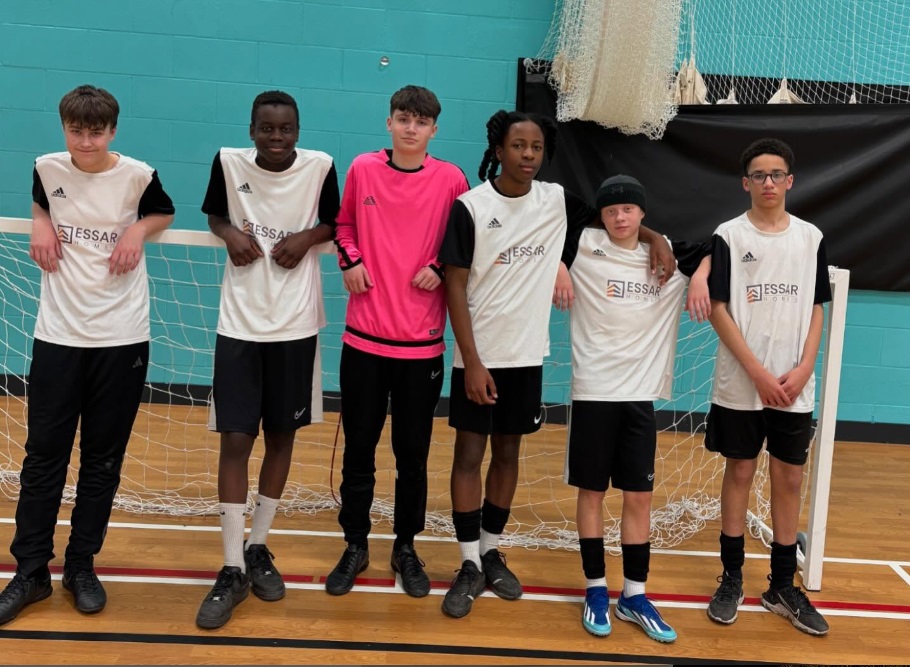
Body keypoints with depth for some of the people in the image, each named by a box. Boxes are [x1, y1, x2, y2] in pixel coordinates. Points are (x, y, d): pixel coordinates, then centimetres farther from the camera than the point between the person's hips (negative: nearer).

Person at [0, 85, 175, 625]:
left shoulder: (138, 175, -5)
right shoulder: (48, 168, 2)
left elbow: (165, 213, 13)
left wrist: (139, 230, -7)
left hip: (122, 338, -1)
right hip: (58, 335, 2)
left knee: (103, 459, 6)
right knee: (44, 455, 4)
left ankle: (82, 565, 21)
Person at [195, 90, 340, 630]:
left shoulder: (320, 167, -5)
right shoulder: (229, 162, -4)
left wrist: (308, 237, -13)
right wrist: (229, 234, -10)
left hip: (295, 325, 1)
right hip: (239, 323, 0)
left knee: (282, 436, 10)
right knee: (236, 440, -4)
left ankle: (258, 548, 28)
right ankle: (232, 570, 7)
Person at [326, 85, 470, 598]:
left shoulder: (450, 179, -3)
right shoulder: (362, 169, 1)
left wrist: (440, 268, -10)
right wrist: (349, 260, -2)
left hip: (422, 341, -1)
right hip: (364, 335, 1)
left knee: (413, 451, 9)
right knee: (359, 447, 9)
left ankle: (406, 547, 26)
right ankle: (356, 545, 26)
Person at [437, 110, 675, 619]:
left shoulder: (557, 200, 1)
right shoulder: (470, 207, -9)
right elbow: (455, 286, -10)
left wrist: (655, 237, -1)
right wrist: (472, 361, -14)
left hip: (526, 355, 3)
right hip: (478, 356, -3)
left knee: (508, 453, 12)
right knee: (469, 454, 1)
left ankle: (491, 552, 26)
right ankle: (470, 565, 12)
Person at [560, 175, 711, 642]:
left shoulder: (667, 255, 5)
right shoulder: (583, 247, -3)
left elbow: (712, 250, 18)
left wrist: (701, 275, -2)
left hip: (641, 393, 3)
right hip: (593, 390, -2)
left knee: (639, 496, 6)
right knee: (591, 491, 6)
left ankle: (634, 594, 18)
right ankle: (595, 589, 19)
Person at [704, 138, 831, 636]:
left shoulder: (811, 238, 6)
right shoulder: (729, 236, -3)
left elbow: (815, 311, 7)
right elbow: (719, 311, -7)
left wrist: (803, 370, -6)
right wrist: (758, 373, -12)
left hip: (794, 387, 3)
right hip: (740, 385, -2)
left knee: (789, 480, 7)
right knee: (738, 474, 6)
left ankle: (782, 587, 19)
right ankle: (731, 579, 18)